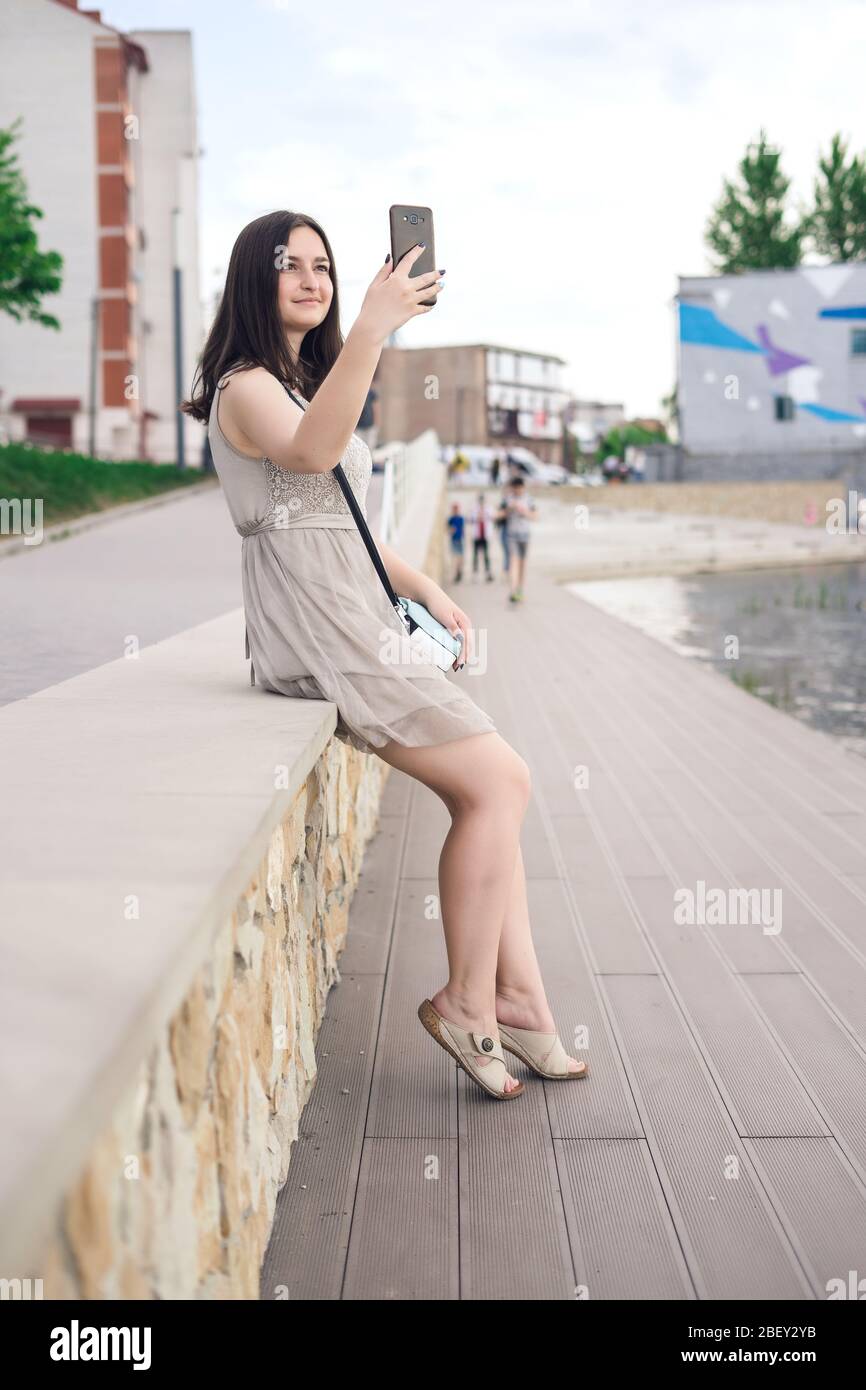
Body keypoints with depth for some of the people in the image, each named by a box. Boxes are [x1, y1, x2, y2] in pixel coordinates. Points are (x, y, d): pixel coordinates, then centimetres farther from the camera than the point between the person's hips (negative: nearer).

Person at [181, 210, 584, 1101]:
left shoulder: (306, 383, 24)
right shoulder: (245, 387, -6)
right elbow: (308, 454, -31)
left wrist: (426, 591, 16)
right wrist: (373, 330, -39)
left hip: (360, 623, 9)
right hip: (317, 633, -9)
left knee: (491, 791, 4)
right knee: (496, 784, -10)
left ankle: (518, 993, 7)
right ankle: (468, 1003, -1)